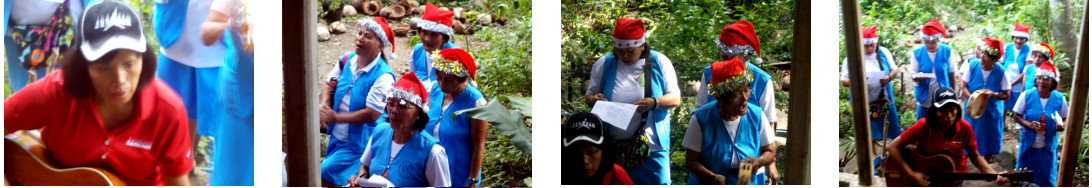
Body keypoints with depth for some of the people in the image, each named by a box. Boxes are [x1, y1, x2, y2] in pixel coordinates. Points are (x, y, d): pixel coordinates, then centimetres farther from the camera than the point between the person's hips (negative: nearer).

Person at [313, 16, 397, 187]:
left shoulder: (383, 76, -23)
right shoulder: (347, 59, -2)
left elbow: (372, 114, -26)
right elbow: (329, 83, 8)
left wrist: (335, 117, -23)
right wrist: (324, 105, -15)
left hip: (358, 143, -7)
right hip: (337, 136, 7)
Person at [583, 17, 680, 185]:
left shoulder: (659, 62, 2)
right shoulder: (604, 64, 6)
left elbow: (675, 98, 1)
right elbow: (590, 94, 15)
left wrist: (653, 103, -20)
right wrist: (593, 100, -11)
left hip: (651, 146, -1)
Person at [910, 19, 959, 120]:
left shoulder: (947, 51, -7)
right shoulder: (917, 53, -5)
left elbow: (952, 75, 1)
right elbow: (913, 74, -3)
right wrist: (918, 77, -27)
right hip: (924, 100, 1)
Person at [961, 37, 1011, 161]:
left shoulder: (1001, 72, -15)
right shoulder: (973, 66, -11)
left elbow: (1006, 95, -10)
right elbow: (964, 86, -4)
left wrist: (992, 94, -28)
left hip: (992, 112, 0)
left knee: (990, 141, 12)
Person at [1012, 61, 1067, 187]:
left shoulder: (1059, 99, -6)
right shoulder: (1027, 96, -9)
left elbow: (1064, 118, 5)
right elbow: (1017, 116, -3)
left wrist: (1062, 126, -19)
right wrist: (1028, 124, -23)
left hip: (1048, 147, 0)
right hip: (1028, 144, 0)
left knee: (1047, 178, 7)